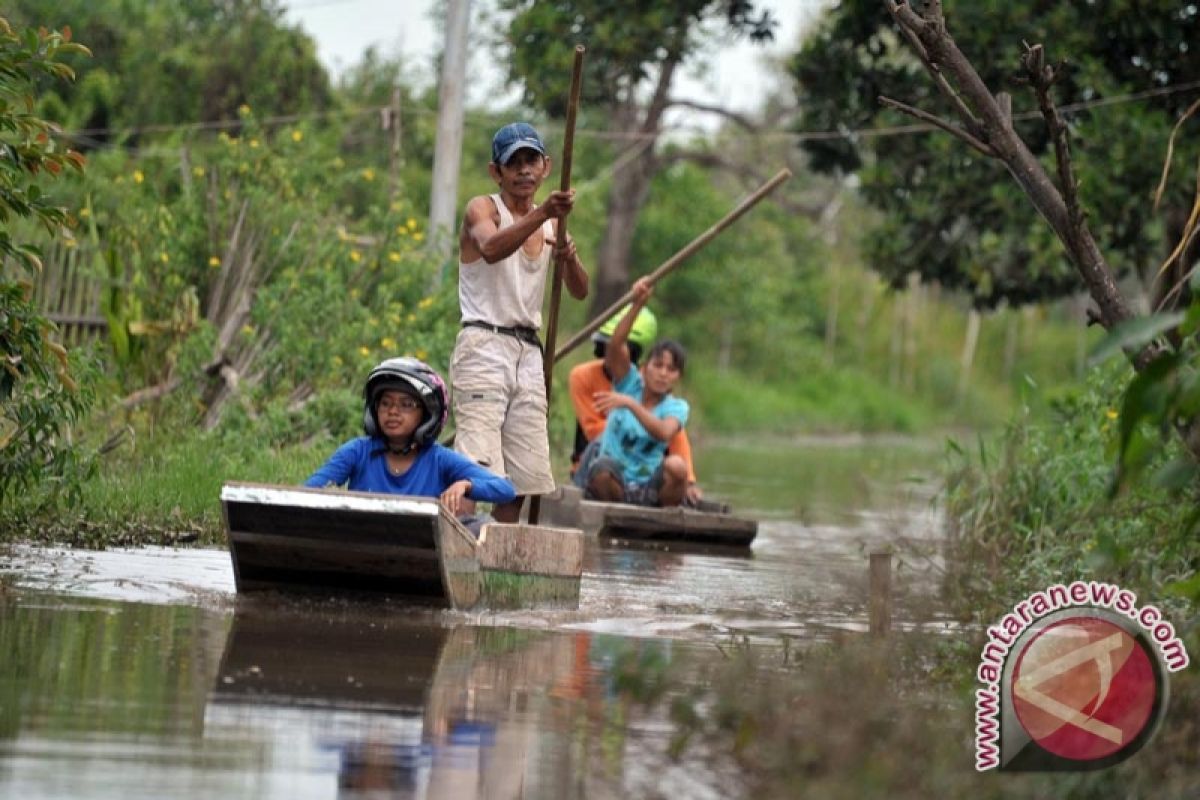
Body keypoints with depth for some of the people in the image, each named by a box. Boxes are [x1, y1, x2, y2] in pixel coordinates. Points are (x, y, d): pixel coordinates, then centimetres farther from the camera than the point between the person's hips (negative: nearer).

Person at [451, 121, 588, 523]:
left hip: (528, 352, 7)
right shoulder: (483, 208, -3)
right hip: (484, 344, -7)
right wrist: (542, 213, -41)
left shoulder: (550, 224, 17)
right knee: (476, 473, -19)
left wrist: (569, 259, -12)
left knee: (524, 478, 5)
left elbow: (579, 291, 11)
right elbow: (491, 249, -27)